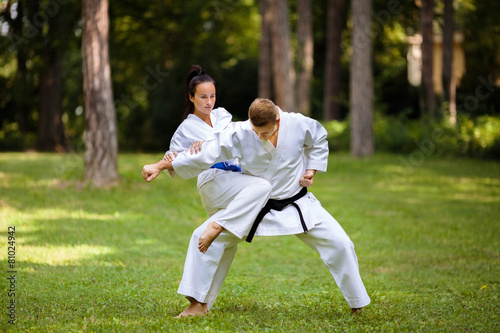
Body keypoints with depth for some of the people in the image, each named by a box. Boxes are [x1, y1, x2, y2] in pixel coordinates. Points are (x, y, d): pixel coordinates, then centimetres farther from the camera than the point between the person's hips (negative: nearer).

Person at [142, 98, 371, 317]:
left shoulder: (299, 125, -19)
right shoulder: (239, 134, -23)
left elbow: (319, 140, 5)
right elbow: (204, 153, -21)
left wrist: (312, 169, -6)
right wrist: (160, 167, -23)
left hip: (295, 204, 0)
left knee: (339, 243, -9)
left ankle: (358, 304, 12)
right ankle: (199, 304, -1)